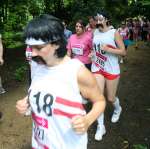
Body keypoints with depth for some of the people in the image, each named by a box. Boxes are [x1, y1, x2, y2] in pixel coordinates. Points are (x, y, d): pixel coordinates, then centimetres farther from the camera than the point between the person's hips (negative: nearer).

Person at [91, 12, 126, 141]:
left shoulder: (114, 33, -10)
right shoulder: (95, 32, 4)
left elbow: (123, 52, -11)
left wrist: (108, 49, -22)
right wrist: (93, 53, 3)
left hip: (112, 70, -3)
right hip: (97, 69, 3)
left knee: (110, 98, 9)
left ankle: (118, 109, 47)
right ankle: (101, 126, 8)